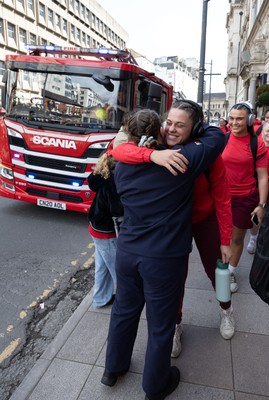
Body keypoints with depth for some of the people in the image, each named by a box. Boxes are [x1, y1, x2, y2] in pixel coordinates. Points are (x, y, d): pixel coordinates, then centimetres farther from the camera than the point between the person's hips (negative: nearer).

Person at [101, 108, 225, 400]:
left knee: (123, 311, 24)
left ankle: (113, 368, 47)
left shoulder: (122, 167, 1)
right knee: (160, 325, 15)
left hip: (126, 252, 5)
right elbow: (217, 138, 0)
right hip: (164, 257, -4)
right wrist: (196, 123, 18)